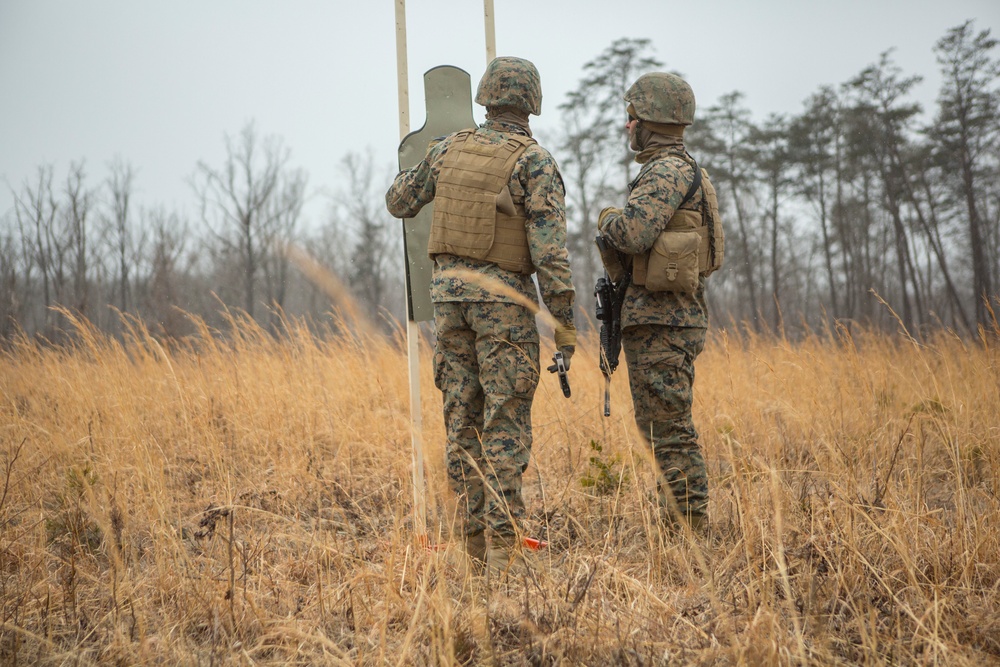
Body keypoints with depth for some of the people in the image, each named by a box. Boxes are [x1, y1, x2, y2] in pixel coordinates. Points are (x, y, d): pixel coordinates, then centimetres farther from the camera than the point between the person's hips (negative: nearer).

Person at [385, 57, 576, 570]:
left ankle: (474, 537, 12)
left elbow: (398, 203, 20)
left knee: (461, 416, 9)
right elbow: (549, 248, -14)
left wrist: (419, 166, 41)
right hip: (503, 296, -4)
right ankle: (502, 538, -5)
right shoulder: (534, 162, -8)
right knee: (505, 421, -2)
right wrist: (564, 323, -11)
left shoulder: (449, 149, 6)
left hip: (449, 290, 4)